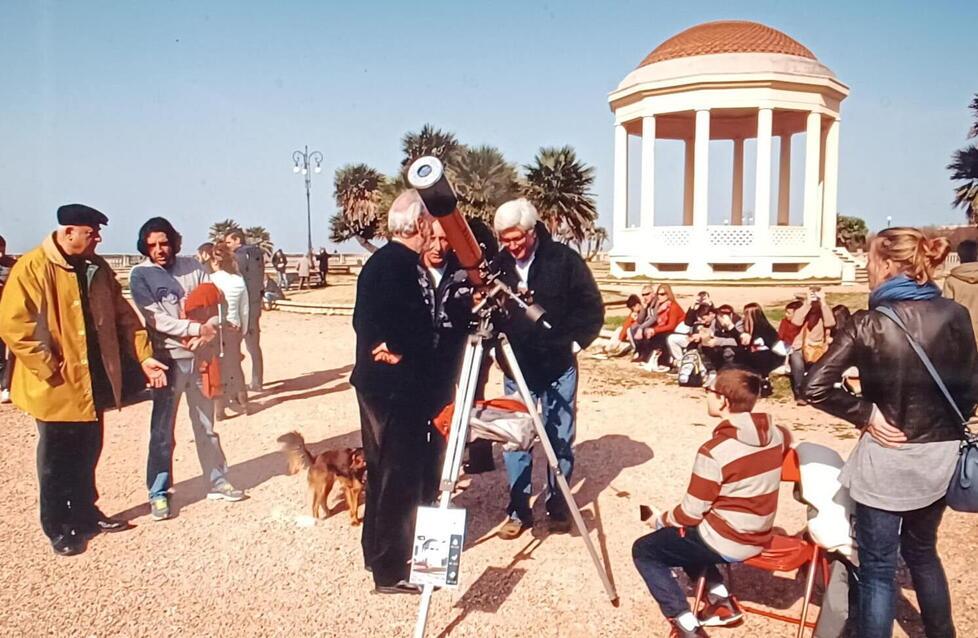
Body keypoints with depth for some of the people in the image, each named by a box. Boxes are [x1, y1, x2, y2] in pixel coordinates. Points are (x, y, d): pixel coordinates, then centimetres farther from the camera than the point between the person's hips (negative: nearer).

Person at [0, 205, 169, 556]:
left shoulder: (95, 267, 7)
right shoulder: (31, 268, -13)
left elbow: (122, 315, 9)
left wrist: (143, 355, 1)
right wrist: (50, 369, -18)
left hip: (93, 381, 6)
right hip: (57, 386, -6)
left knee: (87, 454, 18)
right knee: (57, 460, 8)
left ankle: (84, 513, 36)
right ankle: (57, 529, 23)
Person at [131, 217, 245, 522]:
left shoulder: (191, 266, 4)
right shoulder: (141, 275, -5)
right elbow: (156, 319, -13)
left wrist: (210, 330, -17)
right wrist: (197, 329, -18)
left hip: (201, 355, 3)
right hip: (168, 358, -3)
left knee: (206, 425, 14)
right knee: (162, 430, 3)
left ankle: (217, 482, 25)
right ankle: (158, 493, 15)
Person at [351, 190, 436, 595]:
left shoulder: (381, 260, 12)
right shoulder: (399, 264, -19)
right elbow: (413, 326, -29)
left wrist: (383, 345, 2)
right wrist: (397, 348, -13)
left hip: (377, 383, 10)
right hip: (396, 387, -10)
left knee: (384, 471, 19)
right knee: (400, 475, -2)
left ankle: (377, 553, 32)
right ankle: (392, 570, 8)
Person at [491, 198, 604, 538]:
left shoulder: (564, 259, -7)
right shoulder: (499, 265, 0)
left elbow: (592, 307, -3)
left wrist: (574, 342, -7)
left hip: (558, 368, -2)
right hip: (516, 370, 2)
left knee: (560, 440, 8)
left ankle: (558, 505, 24)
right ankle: (518, 510, 16)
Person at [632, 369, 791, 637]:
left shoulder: (714, 451, -26)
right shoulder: (774, 434, -6)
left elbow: (691, 513, -17)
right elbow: (788, 436, 23)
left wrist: (662, 520, 4)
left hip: (724, 542, -7)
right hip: (758, 537, 8)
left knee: (644, 550, 10)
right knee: (681, 532, 29)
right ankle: (721, 599, 20)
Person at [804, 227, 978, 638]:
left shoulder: (869, 324, -16)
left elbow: (815, 388, -22)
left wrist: (866, 414, -9)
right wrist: (944, 427, 17)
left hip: (886, 458, -5)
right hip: (939, 455, 5)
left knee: (878, 567, 8)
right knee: (922, 551, 27)